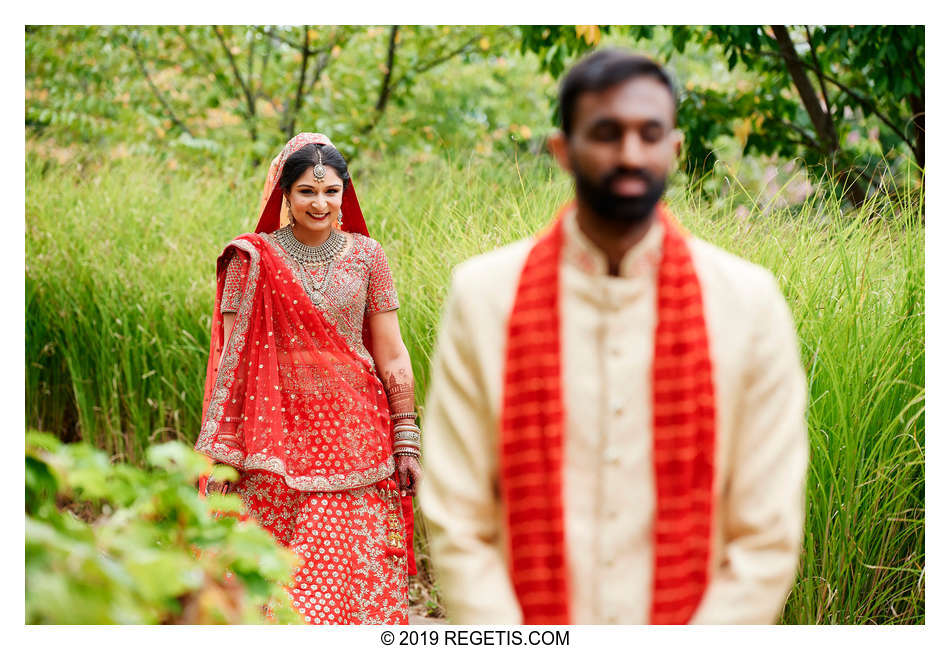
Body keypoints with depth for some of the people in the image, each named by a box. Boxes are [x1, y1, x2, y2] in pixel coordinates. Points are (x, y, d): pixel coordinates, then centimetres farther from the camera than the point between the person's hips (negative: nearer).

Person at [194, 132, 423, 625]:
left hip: (357, 430, 1)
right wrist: (220, 451, -4)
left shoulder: (366, 255, 6)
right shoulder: (254, 259, 2)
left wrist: (407, 444, 2)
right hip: (281, 433, -1)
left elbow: (392, 356, 7)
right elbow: (233, 357, 1)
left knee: (361, 570, -2)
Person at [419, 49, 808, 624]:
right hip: (529, 619, 0)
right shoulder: (483, 295, -4)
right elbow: (456, 523, -5)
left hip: (695, 621, 0)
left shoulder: (750, 301, -4)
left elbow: (769, 538, -4)